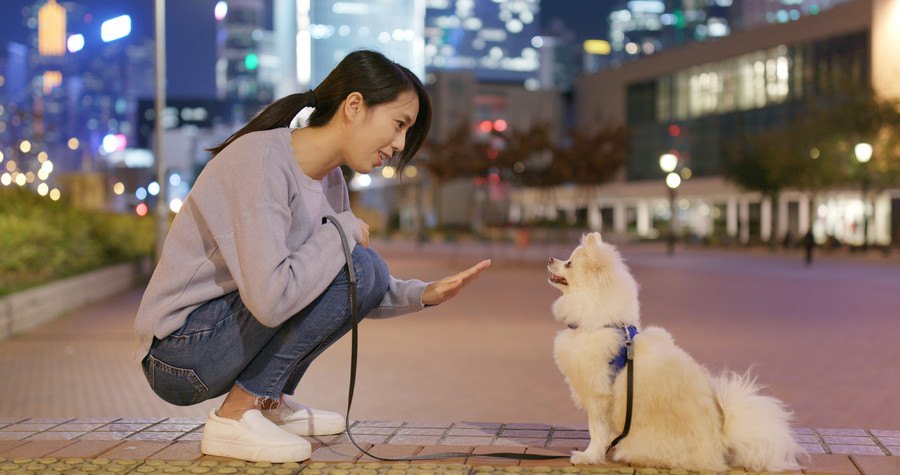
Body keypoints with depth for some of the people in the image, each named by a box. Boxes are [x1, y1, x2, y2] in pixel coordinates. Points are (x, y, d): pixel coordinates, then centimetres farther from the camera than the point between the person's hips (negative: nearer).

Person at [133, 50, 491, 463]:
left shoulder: (329, 179, 5)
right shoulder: (261, 159, -22)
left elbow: (359, 294, 11)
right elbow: (271, 299, -33)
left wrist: (423, 294, -6)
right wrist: (341, 229, -20)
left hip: (225, 333, 9)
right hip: (179, 350, -9)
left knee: (368, 274, 3)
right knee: (352, 266, -20)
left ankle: (269, 402, 8)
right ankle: (235, 417, -12)